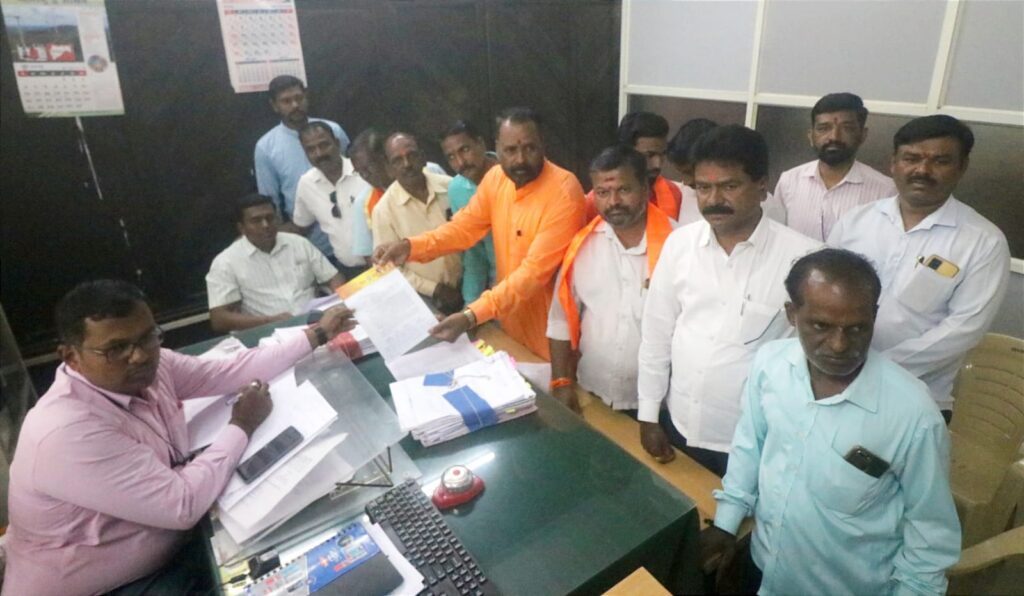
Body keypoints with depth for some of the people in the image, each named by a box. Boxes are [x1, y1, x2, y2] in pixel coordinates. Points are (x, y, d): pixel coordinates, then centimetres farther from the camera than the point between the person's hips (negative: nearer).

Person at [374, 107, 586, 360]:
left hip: (550, 329, -6)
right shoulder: (496, 178, -3)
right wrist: (410, 246, -16)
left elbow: (535, 272, -30)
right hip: (511, 317, 6)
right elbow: (465, 226, 2)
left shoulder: (564, 193, -25)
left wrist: (471, 317, -37)